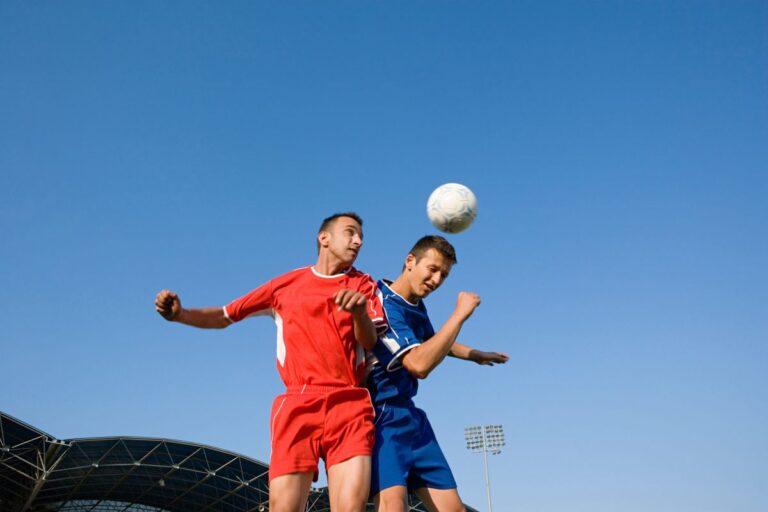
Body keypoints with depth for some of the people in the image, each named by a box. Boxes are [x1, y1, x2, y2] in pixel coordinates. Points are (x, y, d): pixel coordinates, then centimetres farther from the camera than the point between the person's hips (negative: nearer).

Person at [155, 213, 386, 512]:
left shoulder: (364, 285, 14)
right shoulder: (285, 285, 13)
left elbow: (370, 341, 0)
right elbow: (225, 316, 16)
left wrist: (361, 311, -22)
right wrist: (180, 314, -2)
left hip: (350, 404, 0)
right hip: (297, 404, 0)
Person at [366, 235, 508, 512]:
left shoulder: (417, 305, 10)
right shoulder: (384, 303, -17)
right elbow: (419, 364, -28)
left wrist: (474, 355, 38)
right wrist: (459, 314, -21)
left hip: (409, 417, 9)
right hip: (381, 417, -9)